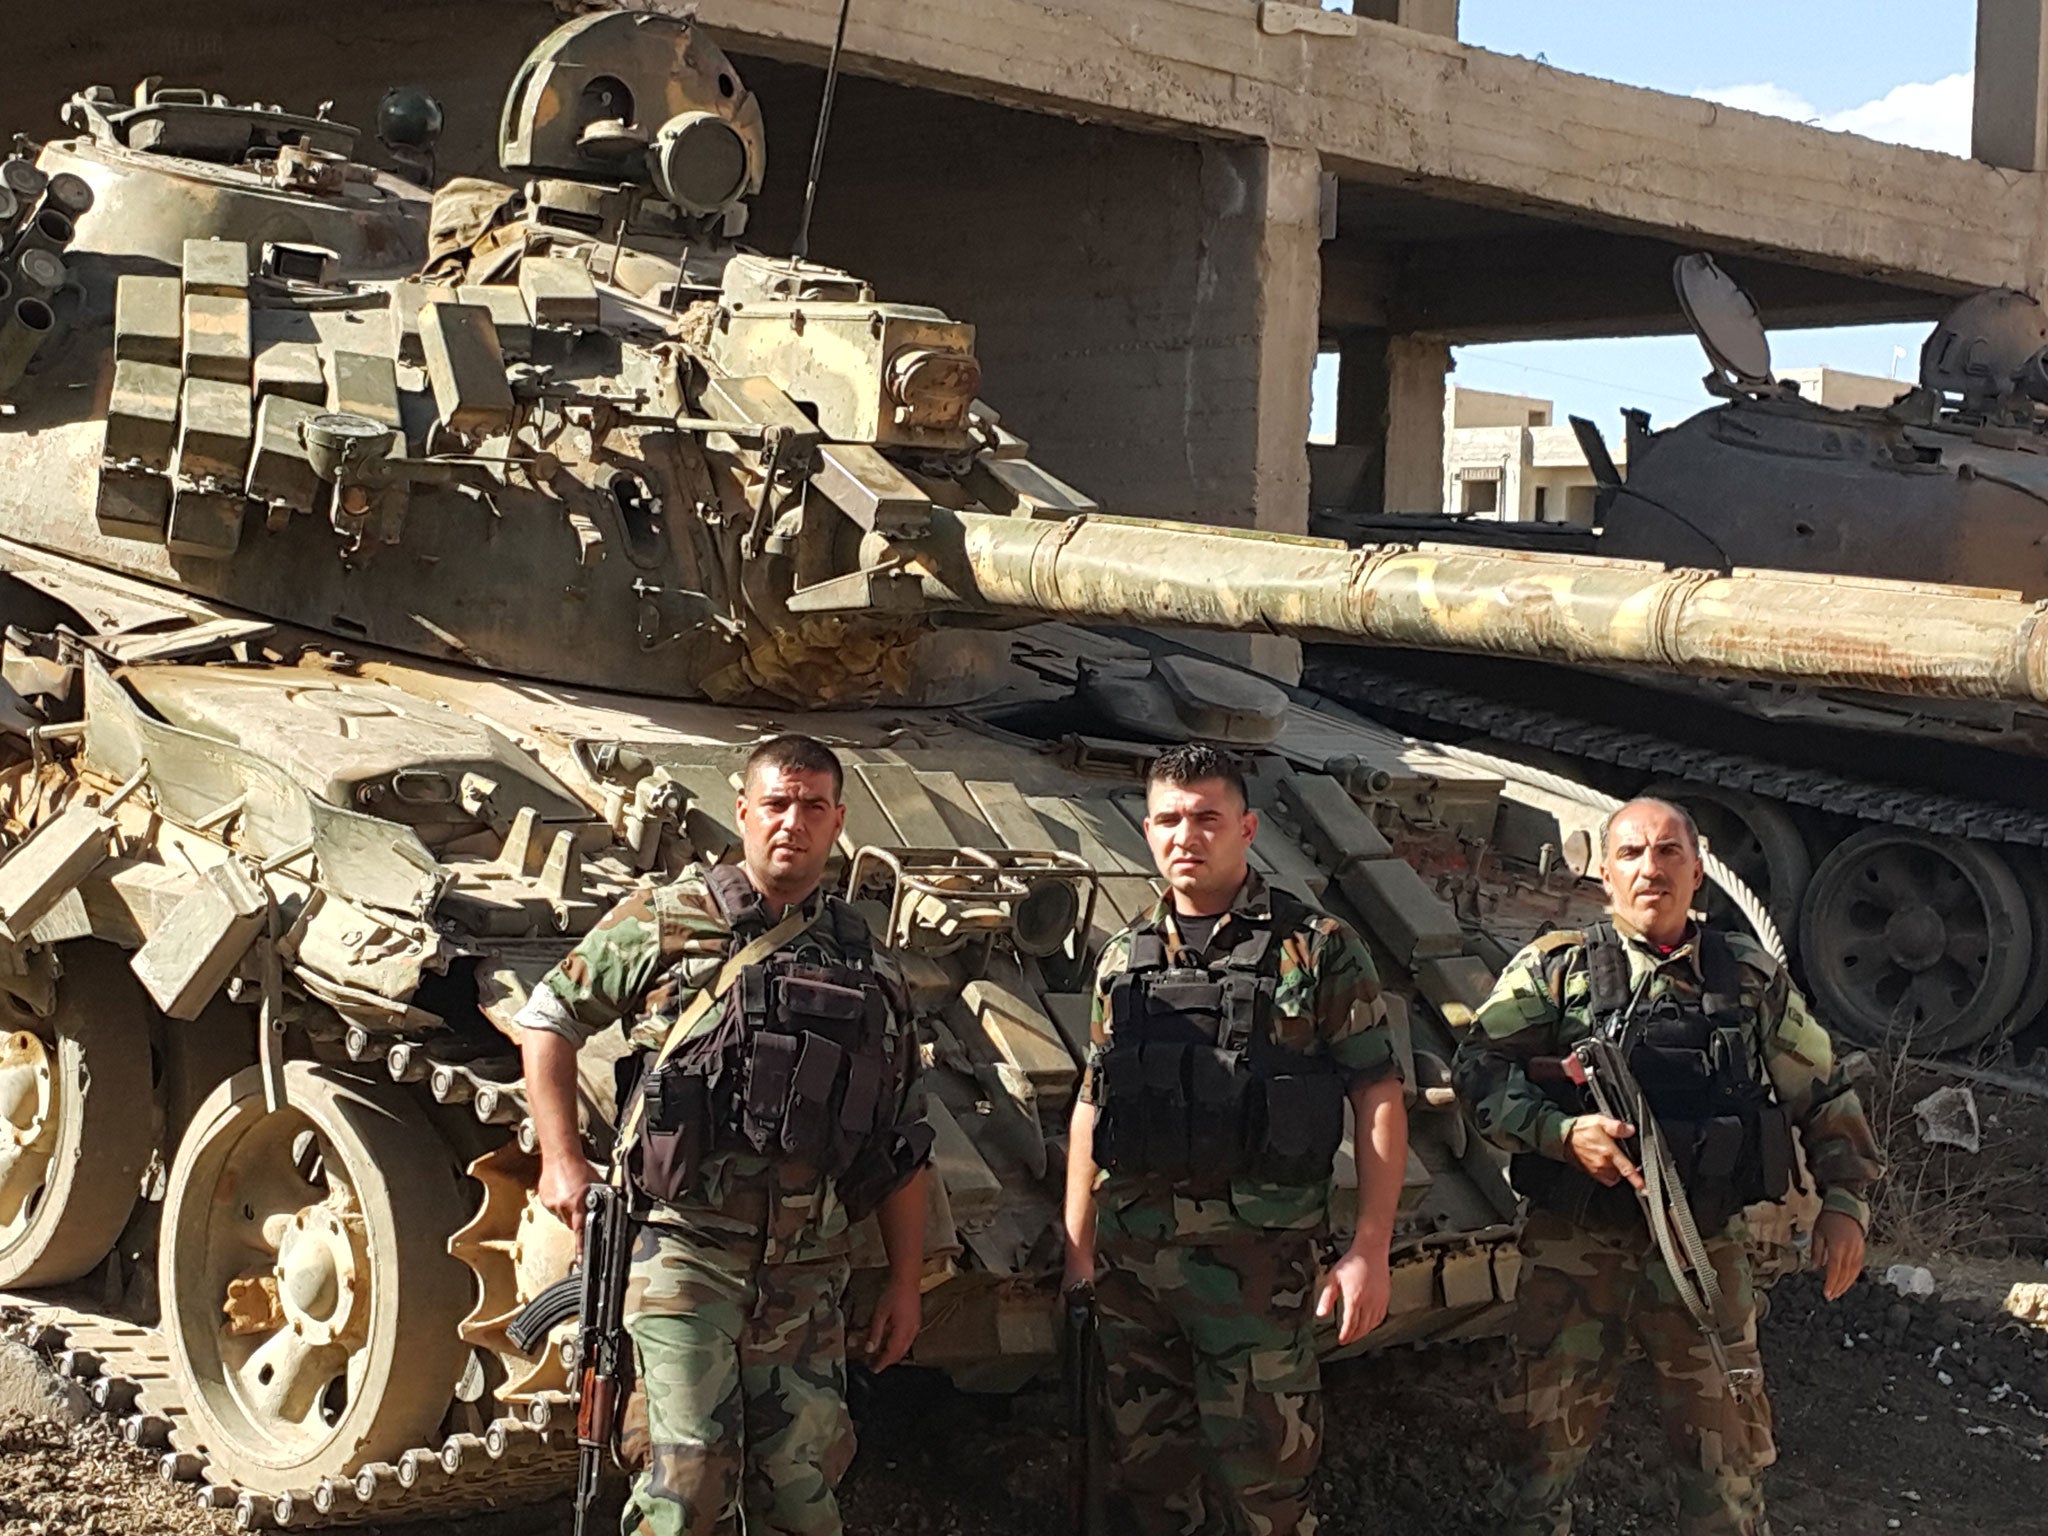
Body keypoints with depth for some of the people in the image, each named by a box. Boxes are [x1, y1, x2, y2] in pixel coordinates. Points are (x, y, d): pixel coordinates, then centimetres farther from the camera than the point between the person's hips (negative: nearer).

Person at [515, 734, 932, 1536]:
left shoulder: (865, 966, 10)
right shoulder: (666, 921, 1)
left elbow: (903, 1142, 14)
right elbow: (549, 1015, 10)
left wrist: (904, 1283, 10)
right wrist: (561, 1159, 1)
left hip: (806, 1267, 4)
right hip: (686, 1249, -3)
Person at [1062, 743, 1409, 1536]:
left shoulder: (1318, 949, -3)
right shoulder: (1125, 958, 11)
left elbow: (1378, 1098, -4)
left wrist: (1370, 1251, -10)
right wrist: (1079, 1247, 12)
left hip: (1256, 1259, -4)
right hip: (1131, 1254, 5)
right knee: (1149, 1470, 13)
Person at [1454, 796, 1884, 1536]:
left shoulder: (1752, 978, 7)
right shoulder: (1556, 968, -1)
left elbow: (1823, 1094, 15)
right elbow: (1480, 1068, -8)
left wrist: (1845, 1200, 5)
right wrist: (1562, 1133, -22)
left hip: (1705, 1249, 2)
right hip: (1575, 1247, -1)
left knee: (1729, 1448, 7)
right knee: (1547, 1435, 9)